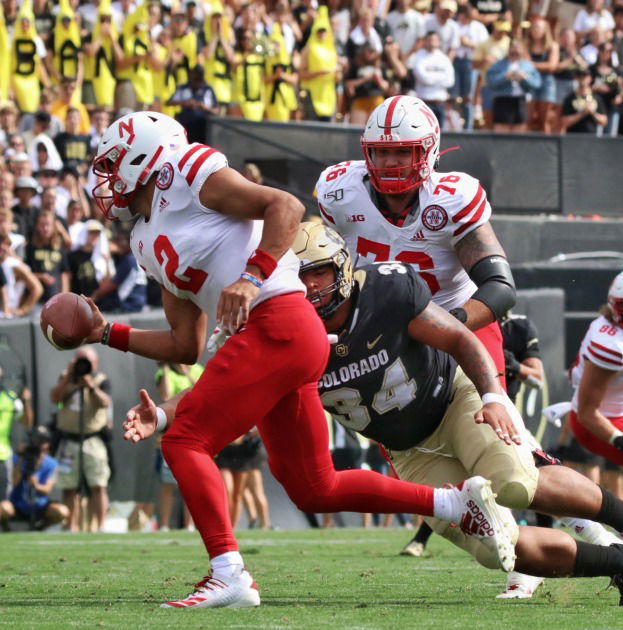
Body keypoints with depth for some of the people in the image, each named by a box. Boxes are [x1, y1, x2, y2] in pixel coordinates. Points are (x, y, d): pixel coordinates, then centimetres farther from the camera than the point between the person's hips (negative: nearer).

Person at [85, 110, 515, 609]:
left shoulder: (189, 175, -1)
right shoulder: (149, 244, 23)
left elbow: (285, 207, -10)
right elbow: (186, 347, 25)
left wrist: (252, 277, -21)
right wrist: (109, 334, 19)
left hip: (279, 326, -10)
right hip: (267, 340, 10)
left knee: (185, 442, -13)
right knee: (313, 489, 11)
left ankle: (229, 574, -22)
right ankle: (460, 502, 18)